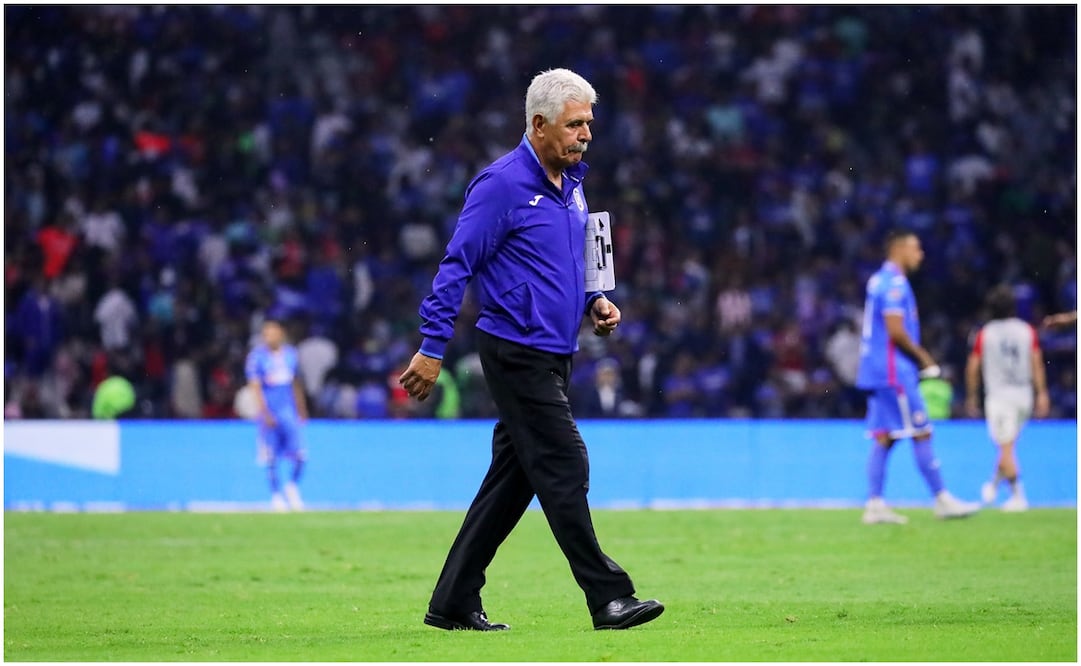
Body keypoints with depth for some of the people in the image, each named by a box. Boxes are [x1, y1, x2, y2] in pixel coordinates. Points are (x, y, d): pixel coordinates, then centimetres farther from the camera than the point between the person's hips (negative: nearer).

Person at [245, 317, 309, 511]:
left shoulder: (290, 354, 9)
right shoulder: (257, 356, -6)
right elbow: (255, 387, -10)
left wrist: (302, 411, 20)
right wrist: (265, 413, -18)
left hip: (289, 411, 3)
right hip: (269, 413, -3)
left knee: (300, 455, -5)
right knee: (271, 458, 1)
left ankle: (293, 487, 19)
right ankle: (276, 496, 13)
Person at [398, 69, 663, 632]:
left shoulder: (571, 183, 14)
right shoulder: (502, 184, -13)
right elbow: (456, 266, -13)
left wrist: (594, 301, 7)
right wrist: (432, 349, -15)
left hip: (553, 353, 9)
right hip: (517, 352, -9)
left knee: (512, 479, 9)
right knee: (564, 468, -10)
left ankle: (454, 602, 13)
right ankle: (608, 597, -9)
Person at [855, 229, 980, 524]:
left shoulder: (878, 280, 17)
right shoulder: (894, 283, -13)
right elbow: (896, 331, -20)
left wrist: (919, 356, 18)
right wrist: (923, 358, -8)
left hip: (877, 372, 10)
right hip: (894, 371, -10)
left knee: (883, 438, 6)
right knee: (921, 434, -5)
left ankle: (875, 505, 2)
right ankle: (942, 500, -2)